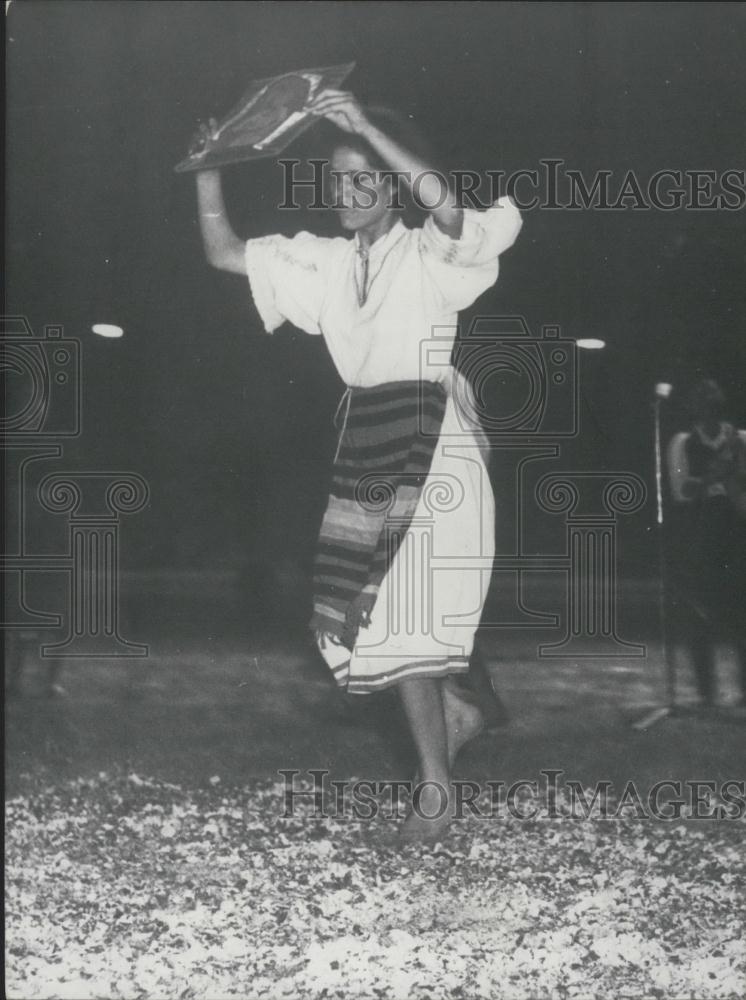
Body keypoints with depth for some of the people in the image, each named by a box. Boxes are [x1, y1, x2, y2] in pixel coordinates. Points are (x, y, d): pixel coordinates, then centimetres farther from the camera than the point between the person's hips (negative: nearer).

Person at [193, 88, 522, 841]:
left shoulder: (430, 256, -3)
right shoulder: (325, 263, 13)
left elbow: (446, 205, -27)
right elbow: (224, 253, 13)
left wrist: (367, 128, -29)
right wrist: (208, 169, 0)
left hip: (430, 442, -6)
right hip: (363, 444, 6)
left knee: (402, 615, -11)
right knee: (357, 615, 5)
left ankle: (436, 786, 0)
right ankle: (453, 710, 30)